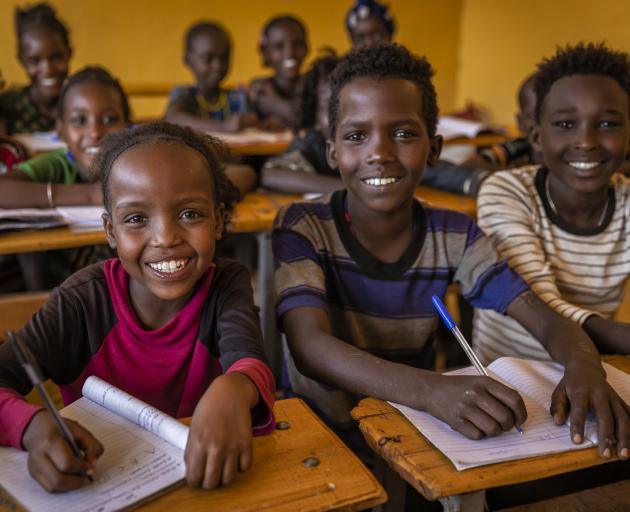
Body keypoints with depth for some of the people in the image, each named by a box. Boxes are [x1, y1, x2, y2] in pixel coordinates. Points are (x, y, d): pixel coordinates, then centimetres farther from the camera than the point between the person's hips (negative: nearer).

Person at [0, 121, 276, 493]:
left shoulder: (227, 285, -10)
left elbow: (249, 360, -27)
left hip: (199, 479, 0)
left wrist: (233, 389, -50)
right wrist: (34, 426, -38)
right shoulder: (84, 299, -12)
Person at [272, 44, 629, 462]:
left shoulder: (455, 235, -4)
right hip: (322, 428, -3)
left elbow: (546, 318, -9)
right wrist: (431, 389, -44)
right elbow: (309, 345, -28)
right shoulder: (301, 227, -14)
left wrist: (584, 366, -34)